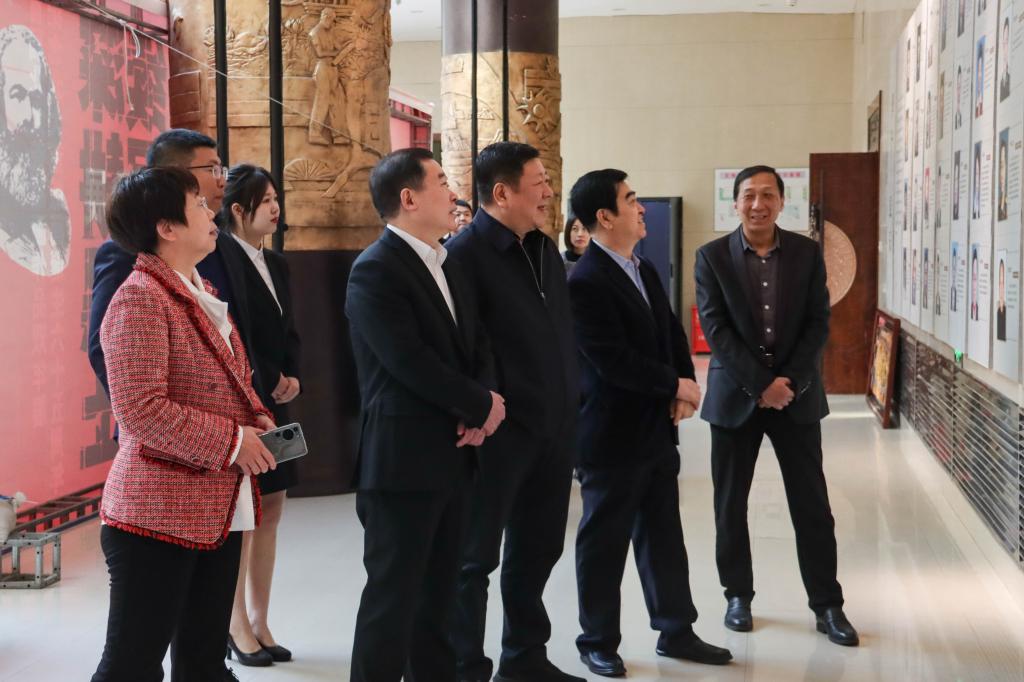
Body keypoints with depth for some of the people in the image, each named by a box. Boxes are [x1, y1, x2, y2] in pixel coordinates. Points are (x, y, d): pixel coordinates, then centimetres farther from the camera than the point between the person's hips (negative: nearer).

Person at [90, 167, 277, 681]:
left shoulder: (201, 292, 15)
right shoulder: (139, 299, -15)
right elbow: (142, 412, -23)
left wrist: (257, 419, 6)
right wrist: (231, 442, -17)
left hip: (219, 511, 9)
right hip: (157, 518, -9)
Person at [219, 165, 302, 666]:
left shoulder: (277, 264, 13)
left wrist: (291, 378, -3)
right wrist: (270, 382, -13)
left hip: (274, 405, 7)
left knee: (269, 511, 8)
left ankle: (259, 622, 15)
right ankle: (238, 628, 8)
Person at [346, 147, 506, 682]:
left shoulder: (448, 266, 14)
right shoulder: (375, 270, -13)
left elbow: (477, 345, 14)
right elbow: (410, 362, -21)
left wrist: (483, 404, -6)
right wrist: (481, 407, -10)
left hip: (451, 454, 8)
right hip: (403, 459, -8)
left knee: (438, 593, 14)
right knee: (393, 594, -1)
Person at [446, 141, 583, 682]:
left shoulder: (546, 249, 12)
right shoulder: (467, 253, -13)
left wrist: (571, 403, 13)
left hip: (554, 428, 8)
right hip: (500, 429, -8)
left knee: (538, 548, 17)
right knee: (477, 555, 4)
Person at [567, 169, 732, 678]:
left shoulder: (644, 269, 10)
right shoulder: (586, 282, -19)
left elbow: (672, 333, 14)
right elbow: (614, 362, -23)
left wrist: (684, 390, -4)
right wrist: (677, 385, -12)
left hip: (657, 430, 8)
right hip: (612, 436, -8)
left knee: (663, 536, 15)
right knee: (604, 541, 6)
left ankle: (675, 630, 26)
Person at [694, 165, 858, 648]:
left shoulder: (807, 253, 2)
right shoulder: (712, 256, -3)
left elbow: (818, 324, -1)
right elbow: (715, 328, -9)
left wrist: (790, 382, -13)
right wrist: (760, 385, -16)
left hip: (796, 393, 1)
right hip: (735, 395, -1)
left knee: (811, 502, 2)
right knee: (730, 503, 6)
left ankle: (827, 605, 9)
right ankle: (738, 595, 20)